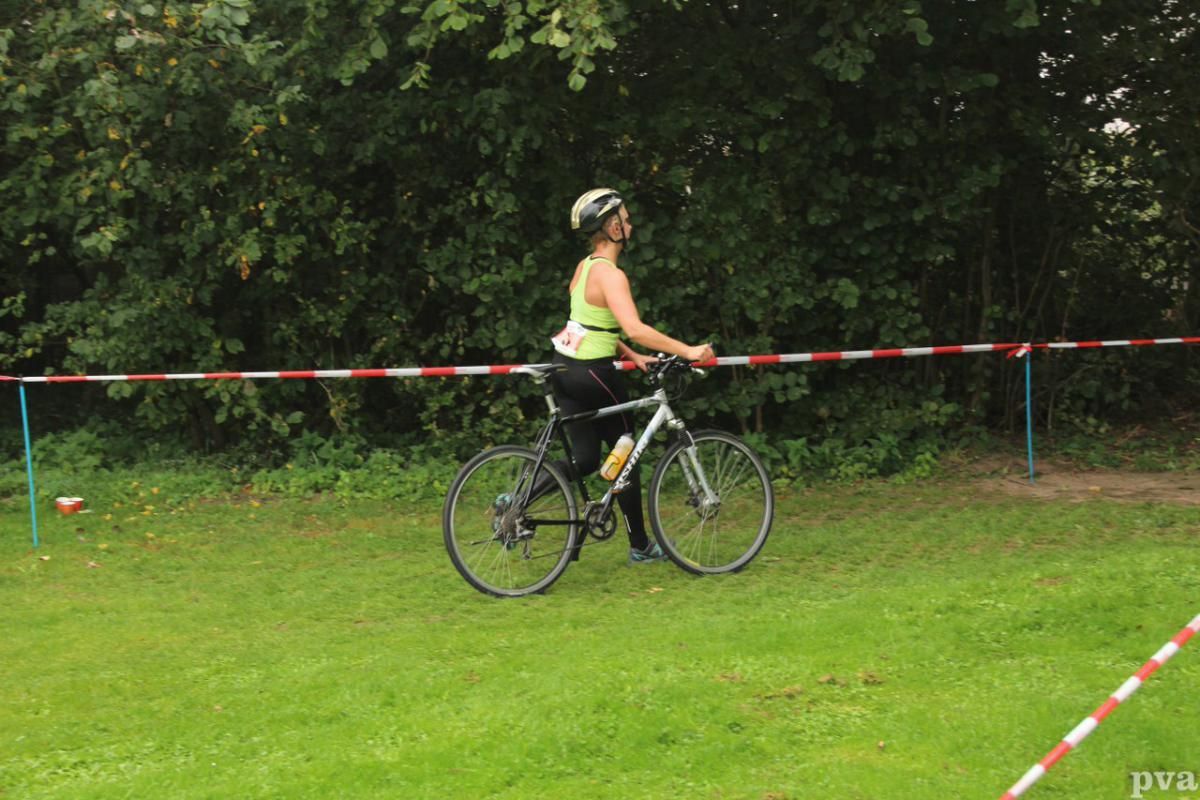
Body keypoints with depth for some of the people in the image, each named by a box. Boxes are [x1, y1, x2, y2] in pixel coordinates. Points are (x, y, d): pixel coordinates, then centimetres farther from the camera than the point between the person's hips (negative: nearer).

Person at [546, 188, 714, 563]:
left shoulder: (585, 267, 10)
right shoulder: (611, 275, -19)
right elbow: (635, 329, -31)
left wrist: (632, 356, 12)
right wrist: (688, 350, -28)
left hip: (567, 368, 8)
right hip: (593, 375, -8)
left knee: (586, 459, 13)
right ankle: (640, 546, 18)